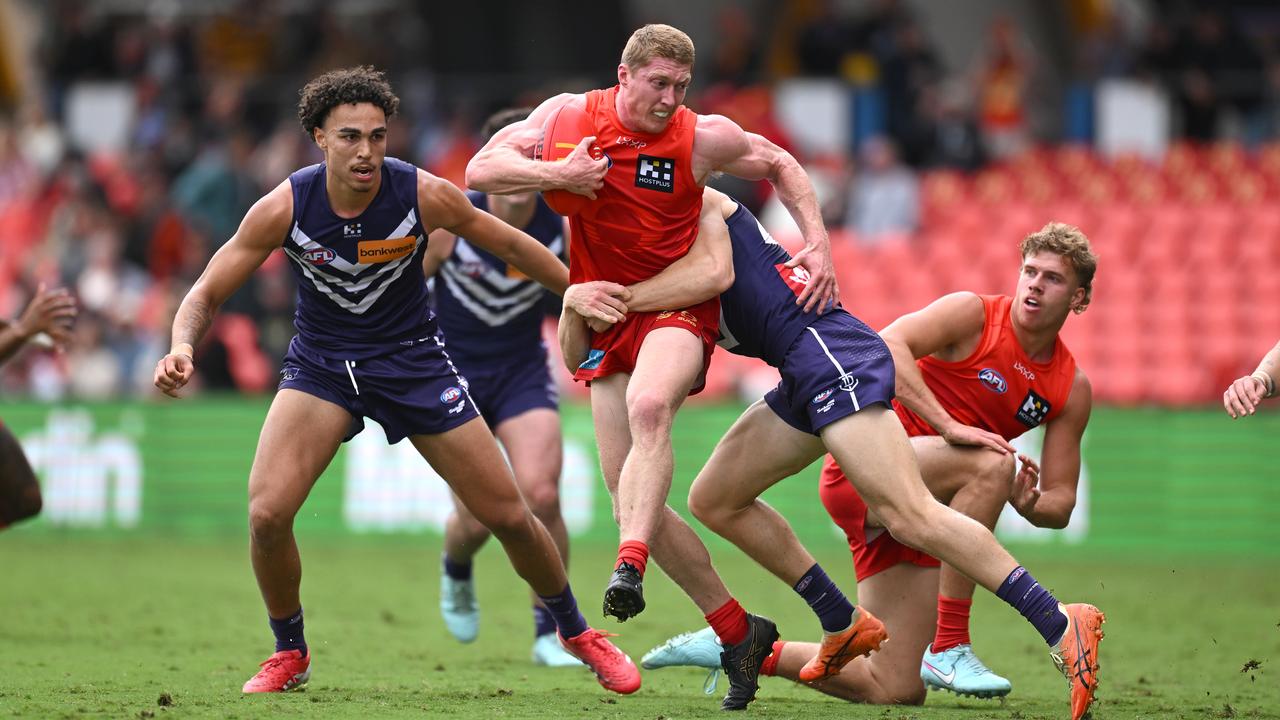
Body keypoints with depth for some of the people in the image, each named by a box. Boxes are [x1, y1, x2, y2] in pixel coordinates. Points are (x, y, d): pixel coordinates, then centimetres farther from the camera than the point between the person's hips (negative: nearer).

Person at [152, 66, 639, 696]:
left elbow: (511, 246, -2)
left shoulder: (425, 196, -19)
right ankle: (290, 655, 6)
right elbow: (206, 294, -11)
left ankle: (577, 633, 28)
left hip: (412, 359, 0)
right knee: (267, 513, -20)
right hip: (321, 361, 0)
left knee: (508, 515, 1)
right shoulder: (283, 208, -19)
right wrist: (182, 347, -32)